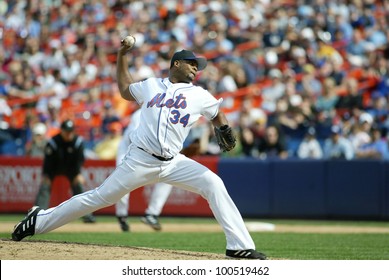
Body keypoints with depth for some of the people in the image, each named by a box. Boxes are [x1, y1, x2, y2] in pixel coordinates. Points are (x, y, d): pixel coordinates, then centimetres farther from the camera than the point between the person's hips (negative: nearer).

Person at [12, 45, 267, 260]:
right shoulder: (150, 86, 12)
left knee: (213, 184, -20)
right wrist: (122, 56, 24)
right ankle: (40, 220, 17)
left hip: (173, 163, 1)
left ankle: (240, 247, -20)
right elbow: (125, 90, 30)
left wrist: (224, 130, -1)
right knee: (100, 197, 1)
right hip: (140, 161, -1)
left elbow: (217, 115, 21)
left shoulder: (200, 95, 10)